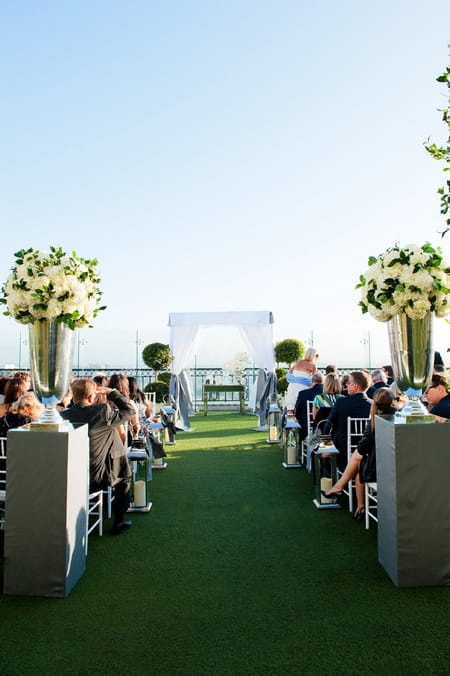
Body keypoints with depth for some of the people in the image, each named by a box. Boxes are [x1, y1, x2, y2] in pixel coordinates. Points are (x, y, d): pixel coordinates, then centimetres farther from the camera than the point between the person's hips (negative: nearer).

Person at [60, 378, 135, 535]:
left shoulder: (62, 416, -9)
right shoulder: (103, 412, -19)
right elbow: (130, 410, -5)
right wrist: (111, 392, 4)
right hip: (97, 479, -4)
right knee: (123, 475, 26)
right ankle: (118, 523, 30)